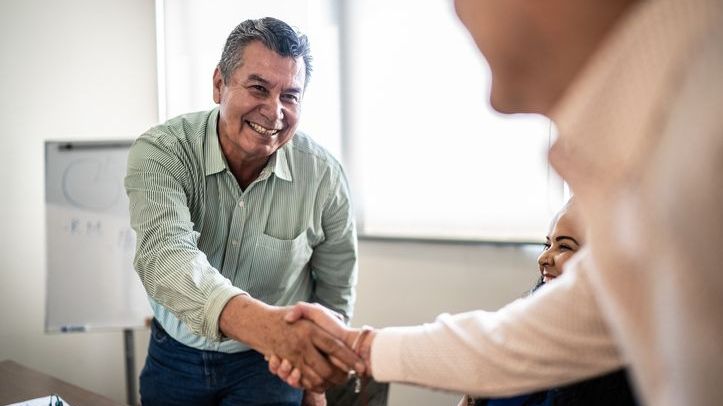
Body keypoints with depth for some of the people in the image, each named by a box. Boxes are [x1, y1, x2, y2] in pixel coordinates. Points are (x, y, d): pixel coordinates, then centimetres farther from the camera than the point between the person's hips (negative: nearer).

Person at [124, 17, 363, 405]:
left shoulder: (323, 174, -17)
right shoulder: (160, 151, -22)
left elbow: (334, 293, -3)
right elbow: (164, 255, -40)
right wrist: (261, 321, -58)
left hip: (270, 361, -1)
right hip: (175, 355, 1)